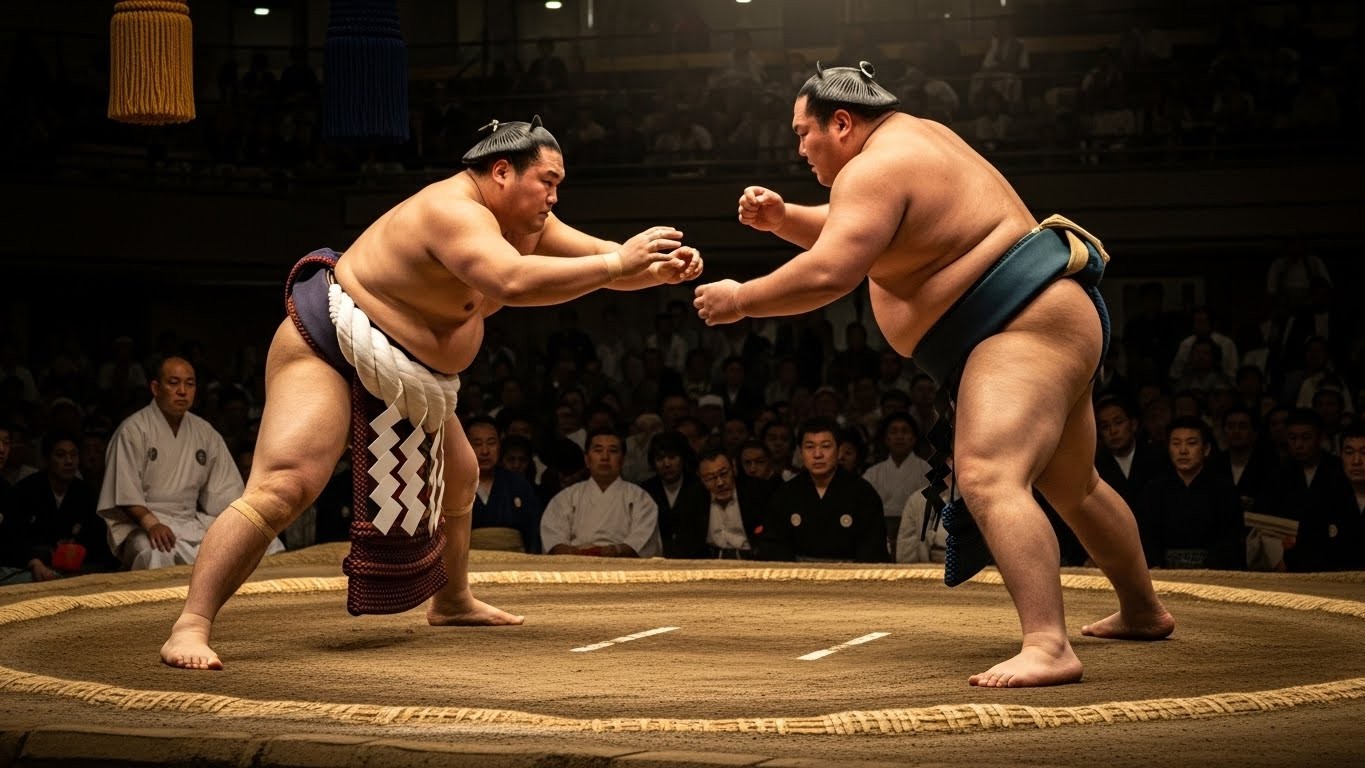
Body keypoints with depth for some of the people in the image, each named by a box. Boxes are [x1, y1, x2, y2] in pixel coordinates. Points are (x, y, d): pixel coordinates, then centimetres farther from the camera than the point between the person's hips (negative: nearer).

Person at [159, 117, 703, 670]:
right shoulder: (454, 211, -26)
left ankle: (452, 601, 45)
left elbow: (598, 256, 9)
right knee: (281, 489, -24)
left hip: (401, 385, 11)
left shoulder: (523, 220, 5)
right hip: (326, 349, -11)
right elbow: (513, 282, -42)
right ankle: (191, 625, -25)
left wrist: (661, 270, -10)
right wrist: (616, 263, -37)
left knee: (457, 479, 23)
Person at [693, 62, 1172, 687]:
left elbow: (829, 273, -26)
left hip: (1028, 326, -12)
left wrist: (741, 300, -14)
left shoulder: (875, 167, -16)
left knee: (988, 480, -27)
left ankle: (1047, 648, -39)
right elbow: (851, 233, 27)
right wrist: (783, 219, 11)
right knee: (1073, 486, 26)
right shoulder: (912, 137, 17)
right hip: (1050, 324, 12)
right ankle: (1142, 612, 43)